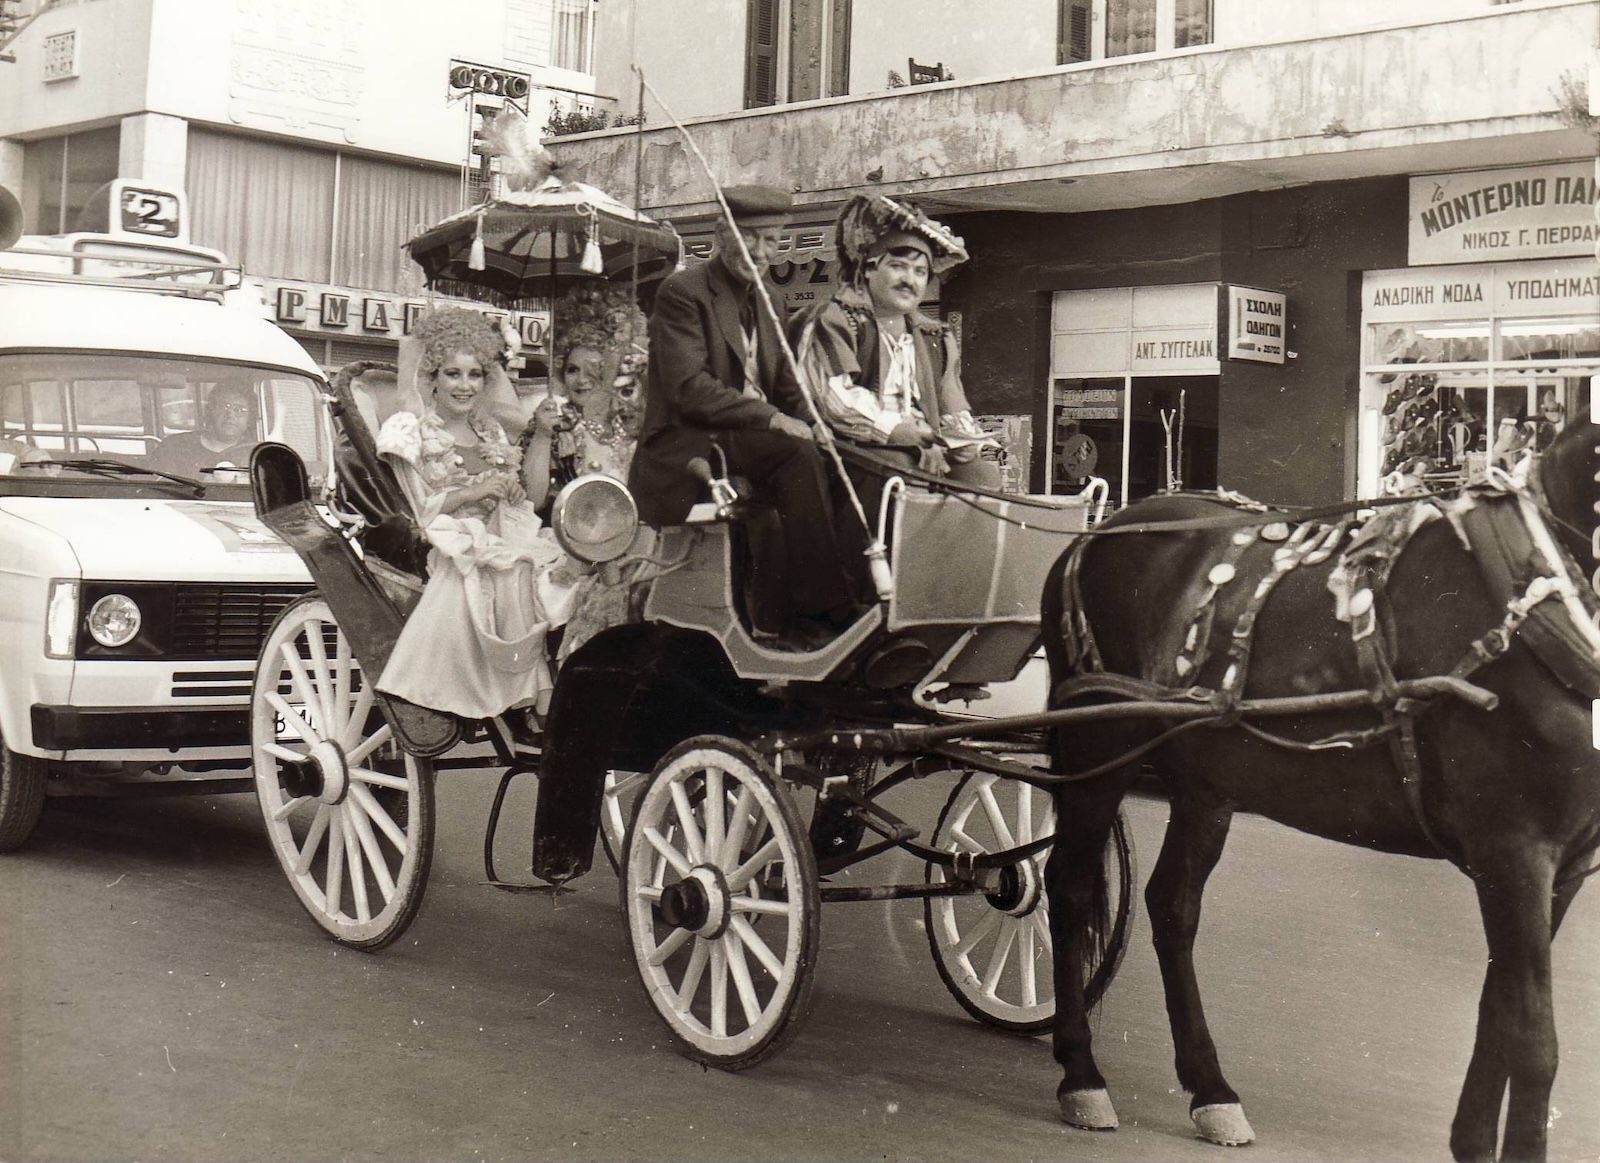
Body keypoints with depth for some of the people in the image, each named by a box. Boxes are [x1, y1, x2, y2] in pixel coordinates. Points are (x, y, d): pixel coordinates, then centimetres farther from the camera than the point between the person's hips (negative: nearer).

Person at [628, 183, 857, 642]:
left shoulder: (763, 303, 19)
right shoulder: (682, 292, -6)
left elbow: (787, 390, 16)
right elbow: (688, 389, -18)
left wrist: (808, 426, -6)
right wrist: (770, 419, -24)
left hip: (749, 443, 7)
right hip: (685, 449, -7)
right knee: (800, 455, -28)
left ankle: (776, 616, -19)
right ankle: (821, 605, -25)